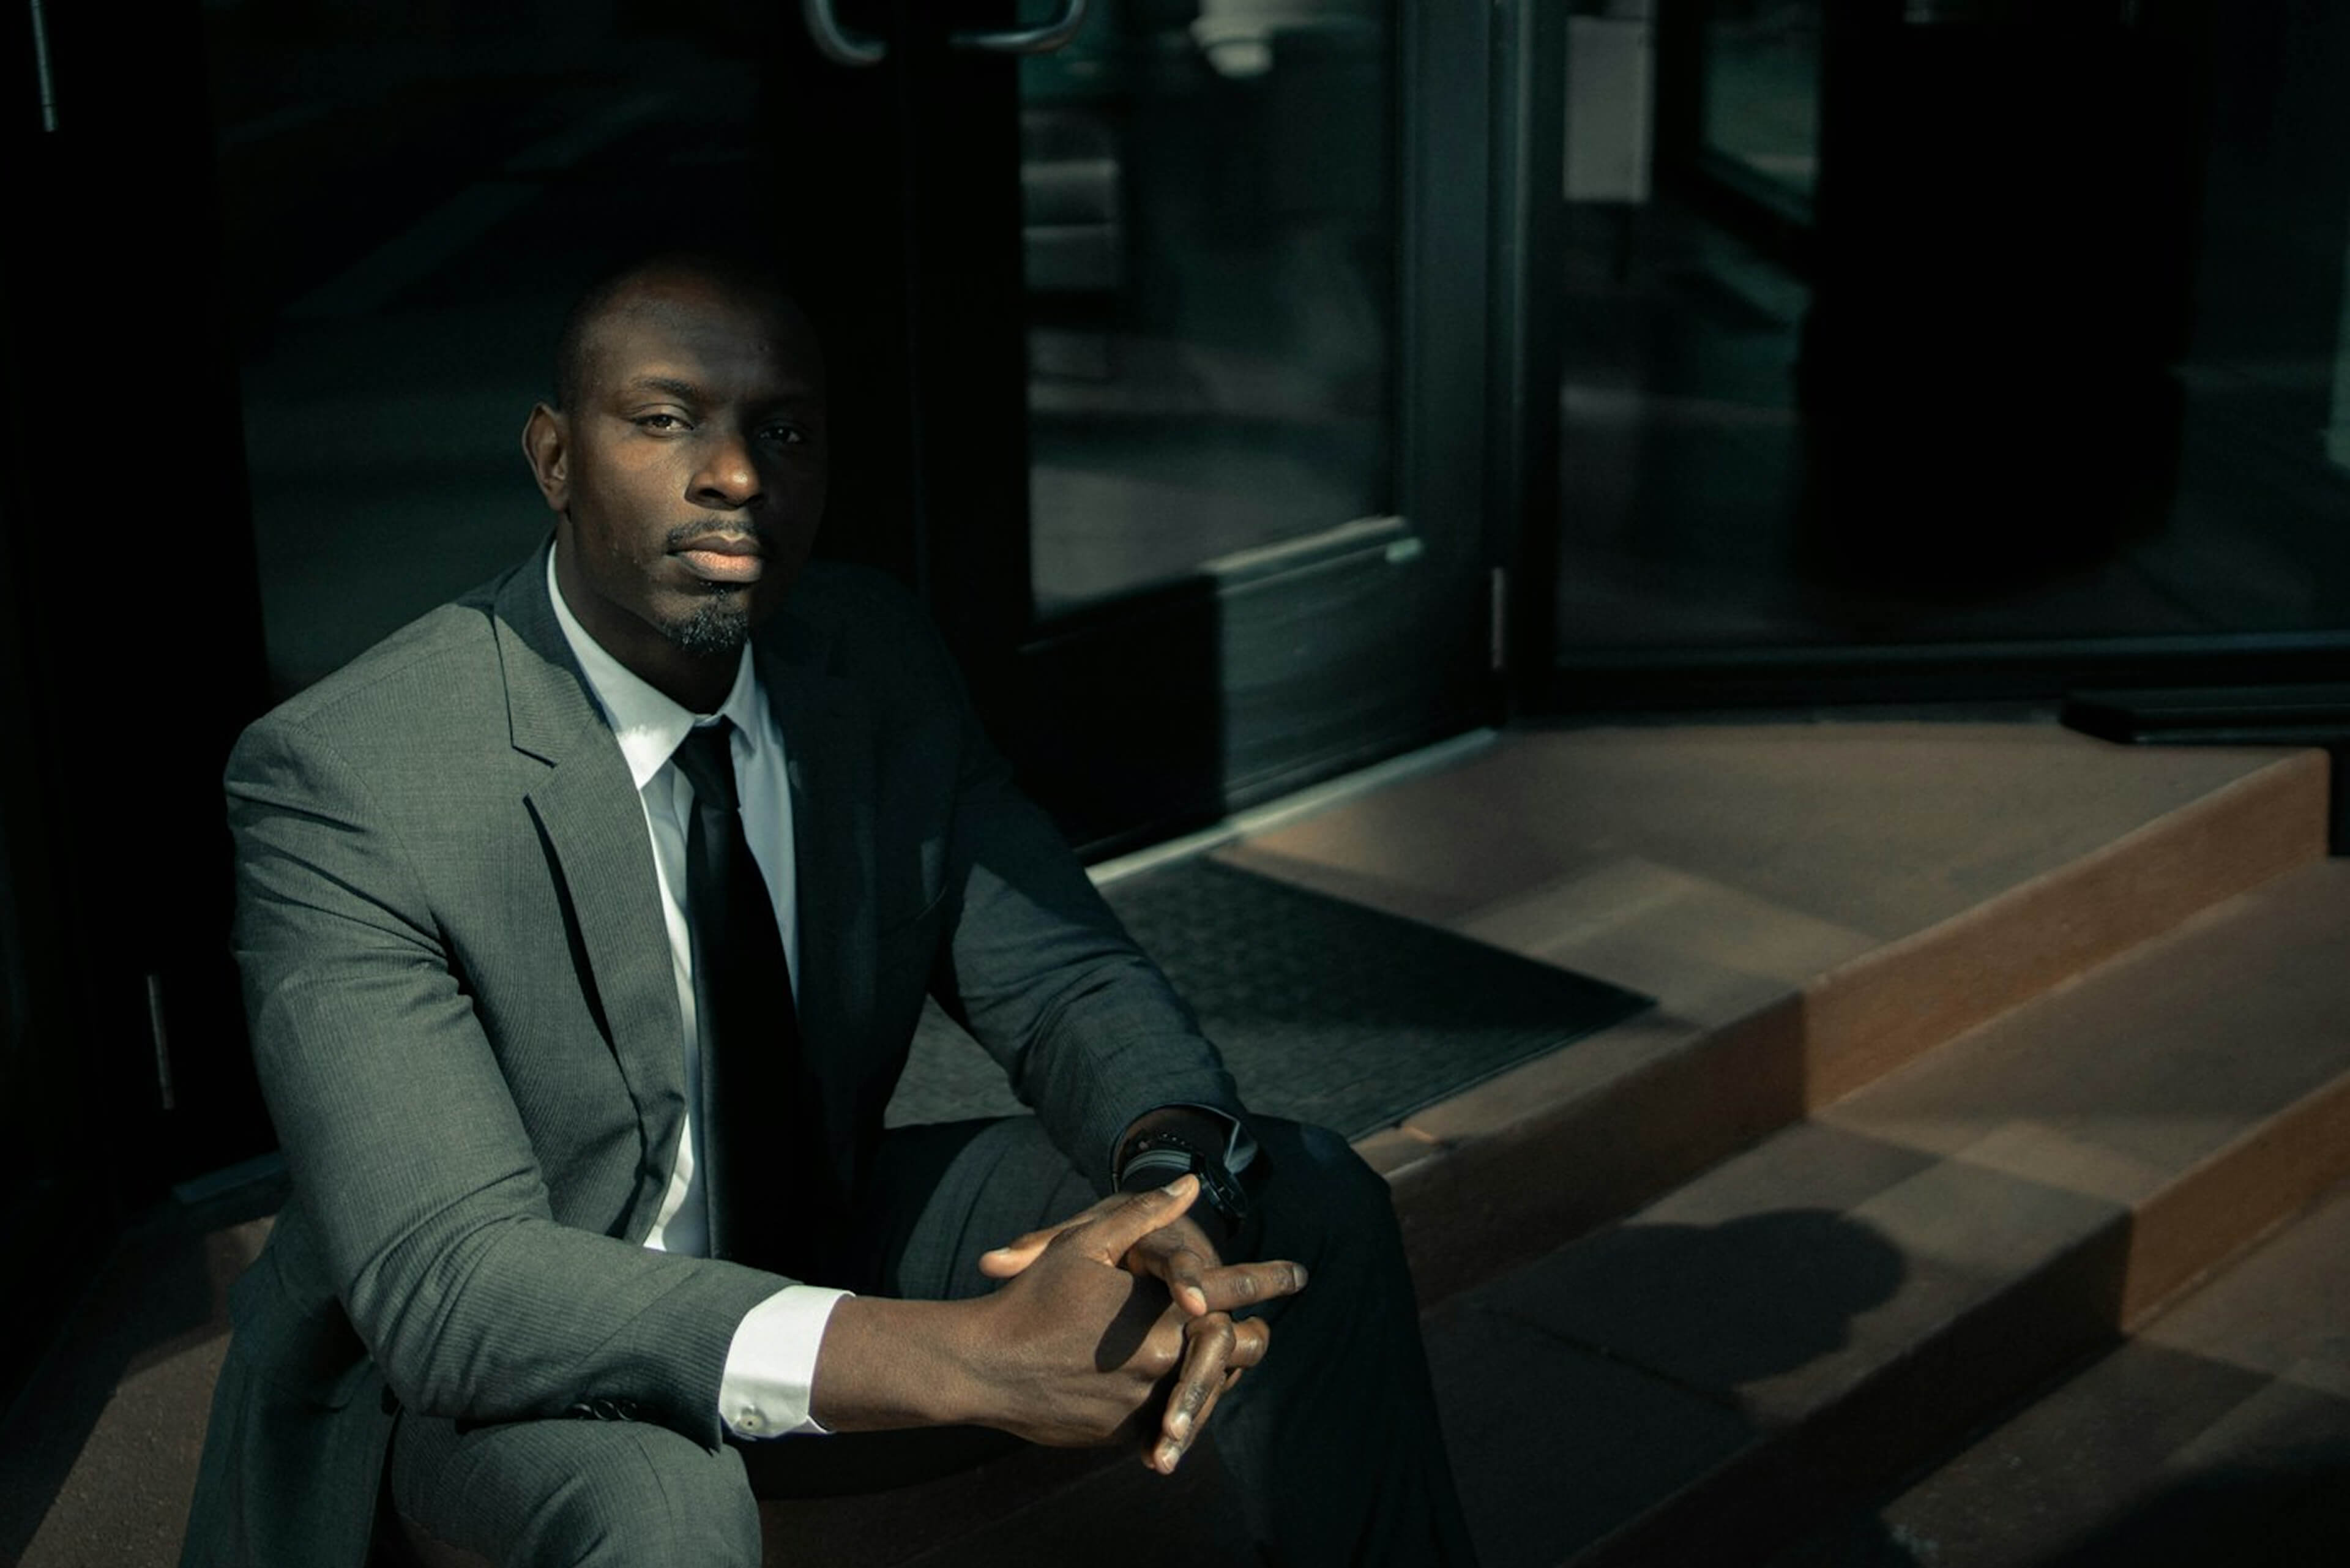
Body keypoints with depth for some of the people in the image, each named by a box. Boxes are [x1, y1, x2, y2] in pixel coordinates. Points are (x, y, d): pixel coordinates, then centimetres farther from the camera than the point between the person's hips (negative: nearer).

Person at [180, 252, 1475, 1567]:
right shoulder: (335, 781, -27)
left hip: (820, 1240, 6)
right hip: (466, 1362, -5)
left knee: (1308, 1208, -8)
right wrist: (959, 1357, -44)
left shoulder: (880, 662, -9)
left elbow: (1066, 981, -5)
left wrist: (1176, 1179, -31)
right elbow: (446, 1281, -34)